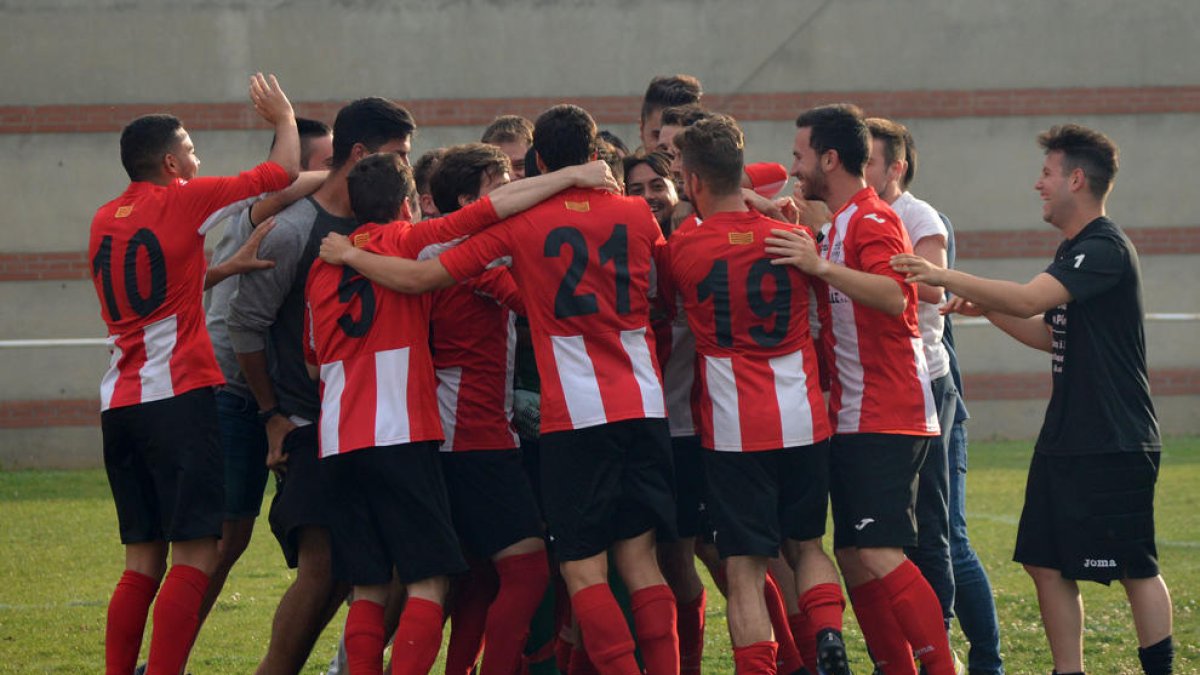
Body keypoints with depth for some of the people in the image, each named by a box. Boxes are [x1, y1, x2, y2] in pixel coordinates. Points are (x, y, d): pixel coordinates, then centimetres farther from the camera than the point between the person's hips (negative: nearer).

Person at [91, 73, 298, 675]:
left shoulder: (105, 220, 15)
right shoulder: (182, 200, -3)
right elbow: (283, 174, 5)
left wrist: (228, 266, 22)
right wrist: (283, 118, 22)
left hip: (118, 401, 7)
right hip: (178, 396, -7)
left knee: (144, 562, 12)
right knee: (194, 558, -9)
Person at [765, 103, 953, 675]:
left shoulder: (872, 220, -12)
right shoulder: (843, 223, 19)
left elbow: (894, 295, -30)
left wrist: (822, 266, -35)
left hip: (886, 420, -10)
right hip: (851, 419, 10)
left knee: (880, 555, -18)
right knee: (853, 558, 8)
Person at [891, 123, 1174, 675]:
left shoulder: (1105, 250, -16)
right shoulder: (1072, 251, 16)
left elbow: (1029, 299, -29)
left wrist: (946, 278, -27)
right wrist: (985, 308, 12)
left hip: (1115, 444, -10)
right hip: (1066, 439, 10)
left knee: (1135, 568, -3)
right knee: (1047, 564, 7)